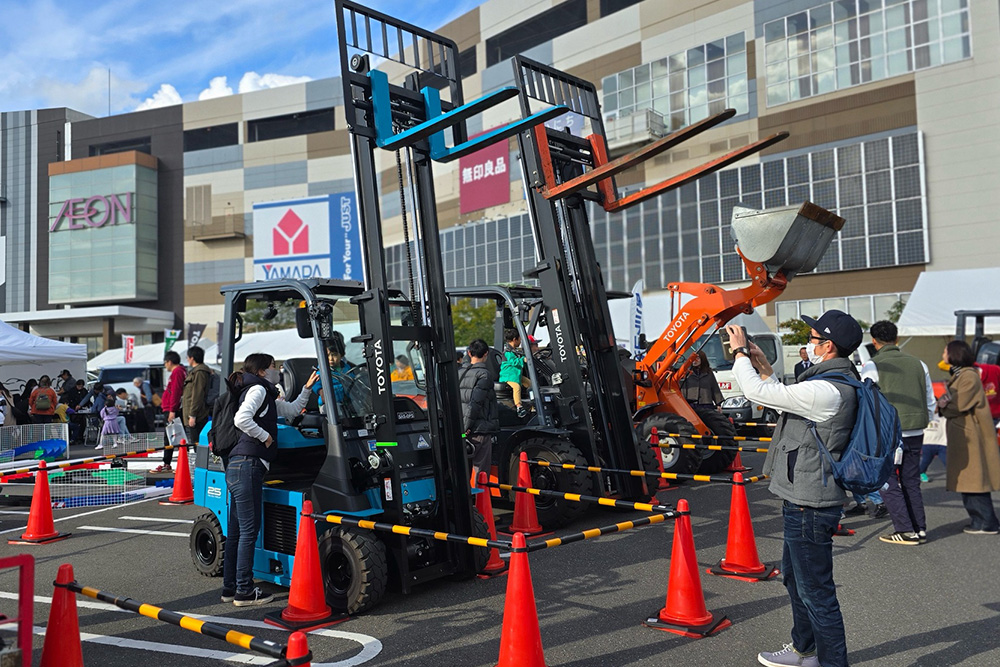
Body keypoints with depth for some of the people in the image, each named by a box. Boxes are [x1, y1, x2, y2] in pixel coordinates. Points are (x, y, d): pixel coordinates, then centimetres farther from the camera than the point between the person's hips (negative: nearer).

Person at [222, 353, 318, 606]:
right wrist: (265, 436, -11)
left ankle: (230, 588, 21)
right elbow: (241, 419, -22)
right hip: (247, 464, -10)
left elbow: (292, 410, 35)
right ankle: (244, 592, 0)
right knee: (249, 529, -5)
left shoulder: (266, 396, 24)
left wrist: (307, 388, 27)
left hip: (238, 468, 10)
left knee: (236, 530, 13)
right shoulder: (258, 389, -6)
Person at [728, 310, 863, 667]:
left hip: (810, 507, -11)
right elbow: (782, 400, 20)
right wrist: (765, 367, 17)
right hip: (804, 501, 11)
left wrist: (740, 352, -8)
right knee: (795, 576, 26)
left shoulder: (827, 390, -25)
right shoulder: (839, 383, 10)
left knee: (815, 591, 1)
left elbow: (757, 393, -22)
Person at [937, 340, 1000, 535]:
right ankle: (980, 520, 19)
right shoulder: (958, 375, 17)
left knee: (974, 481, -6)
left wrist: (942, 406, -1)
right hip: (962, 436, 10)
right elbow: (953, 403, 14)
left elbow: (960, 405, -19)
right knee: (968, 481, 12)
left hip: (971, 436, -10)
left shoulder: (969, 376, -14)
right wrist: (944, 404, -7)